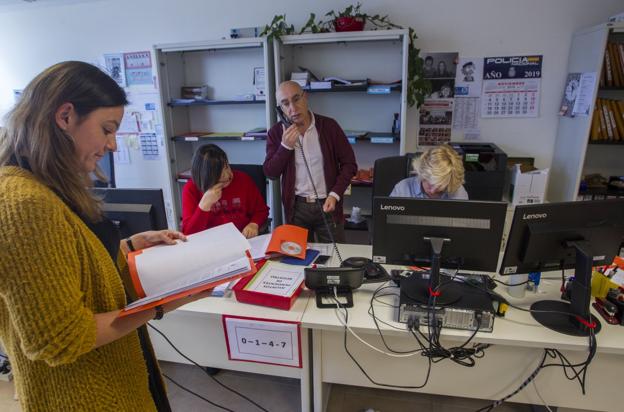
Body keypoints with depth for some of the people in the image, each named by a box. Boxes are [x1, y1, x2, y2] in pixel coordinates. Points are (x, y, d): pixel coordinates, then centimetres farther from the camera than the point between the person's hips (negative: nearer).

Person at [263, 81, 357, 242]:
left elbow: (349, 164, -2)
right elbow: (270, 173, -4)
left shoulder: (328, 126, -6)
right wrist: (286, 146, -18)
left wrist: (335, 194, -14)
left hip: (326, 204, -1)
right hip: (296, 207, 1)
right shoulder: (277, 132, -2)